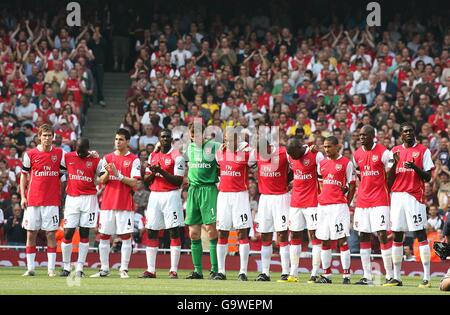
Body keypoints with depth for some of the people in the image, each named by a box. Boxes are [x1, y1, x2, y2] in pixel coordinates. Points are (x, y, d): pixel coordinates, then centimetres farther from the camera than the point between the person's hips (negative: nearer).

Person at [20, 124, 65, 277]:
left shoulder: (59, 153, 4)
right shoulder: (30, 154, 4)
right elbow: (24, 175, 10)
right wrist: (23, 196, 2)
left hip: (52, 200, 0)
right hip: (33, 200, 0)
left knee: (51, 234, -1)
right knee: (31, 233, 2)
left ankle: (51, 268, 1)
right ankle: (30, 268, 7)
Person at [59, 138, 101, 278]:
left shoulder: (95, 160, 2)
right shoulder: (68, 157, 5)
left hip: (89, 199, -1)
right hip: (72, 198, 1)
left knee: (84, 233, 1)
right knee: (68, 233, -4)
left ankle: (80, 267, 3)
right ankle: (66, 267, 5)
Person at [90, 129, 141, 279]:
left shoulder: (134, 160, 0)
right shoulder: (107, 158, 11)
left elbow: (133, 182, -8)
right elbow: (102, 181, 7)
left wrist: (118, 174, -16)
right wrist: (107, 172, -12)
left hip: (125, 204, -4)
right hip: (108, 203, 4)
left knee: (126, 236, -4)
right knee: (103, 236, 3)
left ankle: (124, 269, -1)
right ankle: (104, 269, 10)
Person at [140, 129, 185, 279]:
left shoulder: (176, 156, -4)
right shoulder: (153, 156, 14)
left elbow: (178, 181, -11)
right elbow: (146, 181, 15)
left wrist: (162, 171, -18)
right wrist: (153, 173, -5)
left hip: (171, 195, -6)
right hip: (154, 195, 6)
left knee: (174, 232, -6)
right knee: (151, 232, 4)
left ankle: (174, 270, -6)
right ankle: (150, 270, 8)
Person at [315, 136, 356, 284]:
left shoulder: (346, 163, -1)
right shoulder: (322, 163, 14)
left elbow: (352, 186, -1)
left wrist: (346, 203, -5)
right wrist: (321, 196, 9)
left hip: (339, 205, -6)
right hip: (323, 205, 6)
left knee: (342, 240, -8)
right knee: (324, 241, 6)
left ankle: (346, 275, -7)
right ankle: (326, 275, 11)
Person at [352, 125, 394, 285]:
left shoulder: (383, 152, -7)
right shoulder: (357, 155, 10)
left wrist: (388, 195, -4)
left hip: (380, 201, -6)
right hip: (362, 201, 6)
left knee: (382, 235, -10)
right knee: (363, 236, 4)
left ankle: (389, 275, -5)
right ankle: (367, 276, 8)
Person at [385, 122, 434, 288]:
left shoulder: (423, 150, 3)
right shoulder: (395, 151, 13)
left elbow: (428, 177, -1)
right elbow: (389, 179, 10)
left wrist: (415, 167, -18)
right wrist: (395, 162, -6)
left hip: (415, 196, -4)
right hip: (397, 196, 4)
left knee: (420, 234, -8)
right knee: (397, 235, 6)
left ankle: (426, 277, -10)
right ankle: (396, 277, 11)